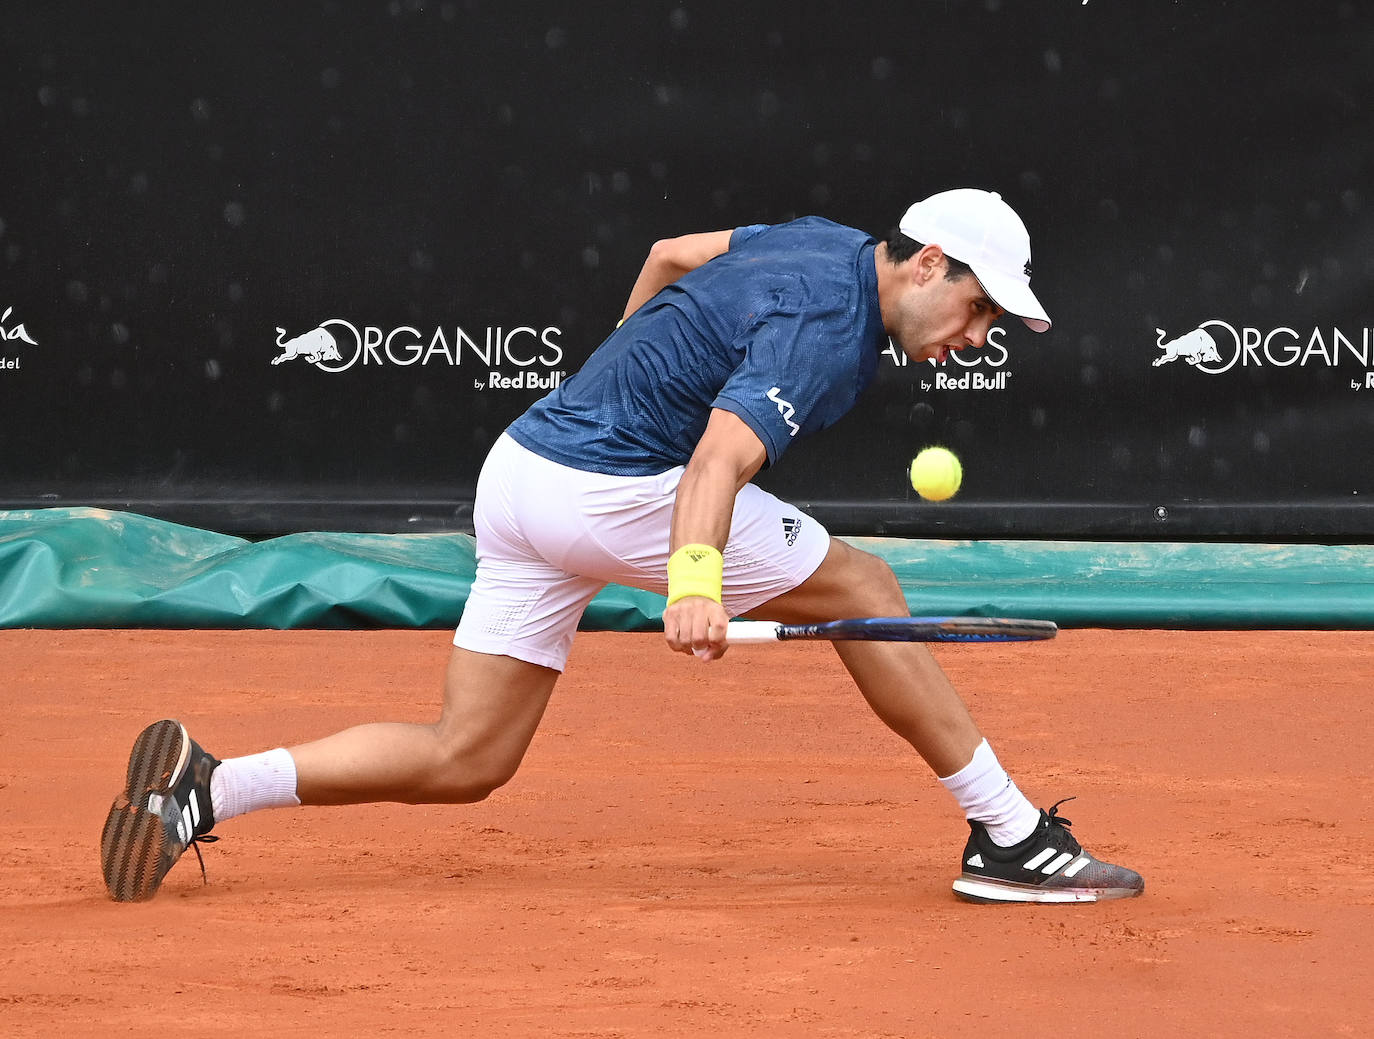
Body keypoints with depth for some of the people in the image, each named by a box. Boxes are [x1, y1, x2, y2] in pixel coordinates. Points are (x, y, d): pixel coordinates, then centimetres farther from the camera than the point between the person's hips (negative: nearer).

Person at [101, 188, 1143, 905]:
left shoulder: (824, 240, 13)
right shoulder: (824, 329, -16)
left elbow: (671, 253, 30)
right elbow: (720, 459, -32)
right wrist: (696, 578, -48)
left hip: (521, 467, 9)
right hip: (615, 487, -9)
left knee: (463, 764, 8)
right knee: (861, 589, 0)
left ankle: (202, 788, -3)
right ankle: (1009, 836, 4)